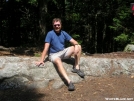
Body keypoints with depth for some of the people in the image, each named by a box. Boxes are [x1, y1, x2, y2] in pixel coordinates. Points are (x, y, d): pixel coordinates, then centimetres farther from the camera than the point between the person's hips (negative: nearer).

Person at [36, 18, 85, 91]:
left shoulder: (64, 33, 5)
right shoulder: (50, 34, -9)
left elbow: (73, 41, -3)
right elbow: (46, 48, -15)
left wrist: (76, 45, -28)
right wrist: (41, 60, -23)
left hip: (64, 52, 5)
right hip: (54, 54, -5)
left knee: (78, 47, -13)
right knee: (58, 61, -40)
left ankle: (76, 67, -11)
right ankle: (69, 81, -55)